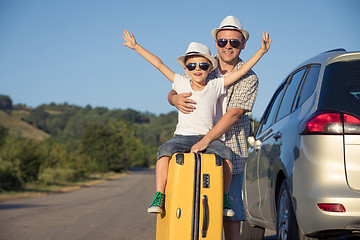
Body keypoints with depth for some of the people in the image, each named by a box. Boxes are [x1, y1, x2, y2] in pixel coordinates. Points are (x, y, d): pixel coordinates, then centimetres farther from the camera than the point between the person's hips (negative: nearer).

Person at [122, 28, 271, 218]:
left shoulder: (215, 86, 6)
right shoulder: (181, 84, 8)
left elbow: (242, 70, 4)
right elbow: (159, 64, 8)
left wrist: (261, 51, -2)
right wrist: (135, 46, 9)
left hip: (207, 138, 0)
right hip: (182, 136, 0)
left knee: (226, 153, -26)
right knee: (165, 150, -29)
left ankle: (224, 199, -12)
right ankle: (158, 197, -27)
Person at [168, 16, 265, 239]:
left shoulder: (249, 78, -3)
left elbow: (233, 114, -13)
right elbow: (173, 93, 10)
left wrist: (205, 140, -23)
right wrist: (176, 99, -16)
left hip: (231, 150, -2)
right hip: (200, 148, 2)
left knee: (230, 205, -1)